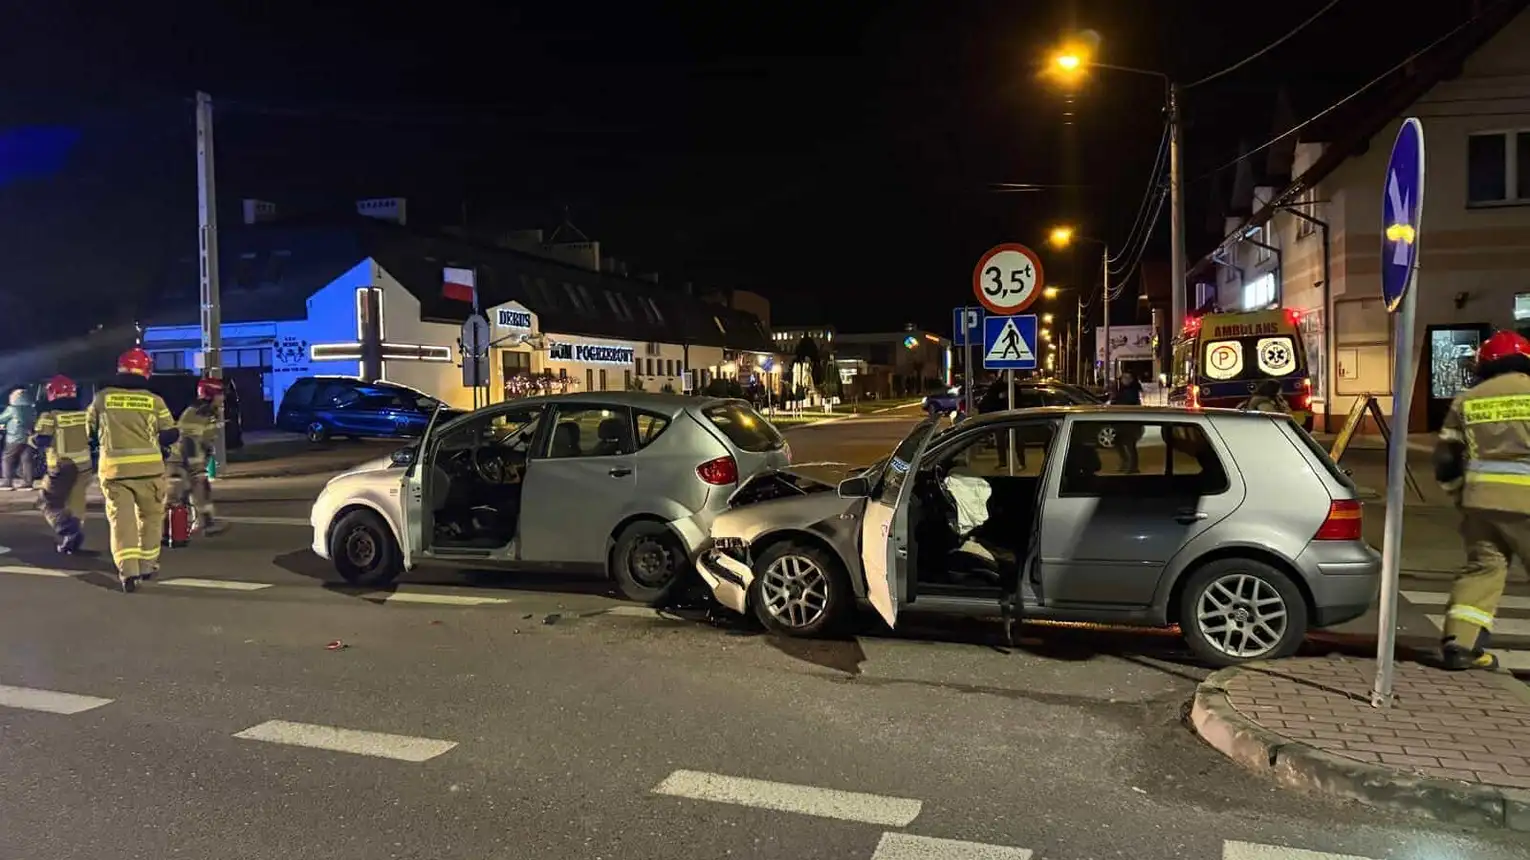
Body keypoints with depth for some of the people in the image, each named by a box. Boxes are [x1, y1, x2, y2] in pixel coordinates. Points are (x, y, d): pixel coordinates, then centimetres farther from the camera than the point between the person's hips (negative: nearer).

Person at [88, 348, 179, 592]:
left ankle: (128, 569, -13)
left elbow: (90, 430, 16)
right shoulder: (154, 401, -3)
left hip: (114, 467, 1)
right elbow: (171, 435, 3)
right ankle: (147, 565, 20)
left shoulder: (102, 398, 2)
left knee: (121, 517, 1)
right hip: (148, 466, -1)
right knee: (150, 516, 16)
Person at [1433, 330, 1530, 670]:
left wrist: (1459, 494, 24)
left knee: (1481, 567, 10)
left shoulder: (1466, 400, 11)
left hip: (1482, 497, 4)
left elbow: (1445, 458, 13)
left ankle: (1459, 643, 3)